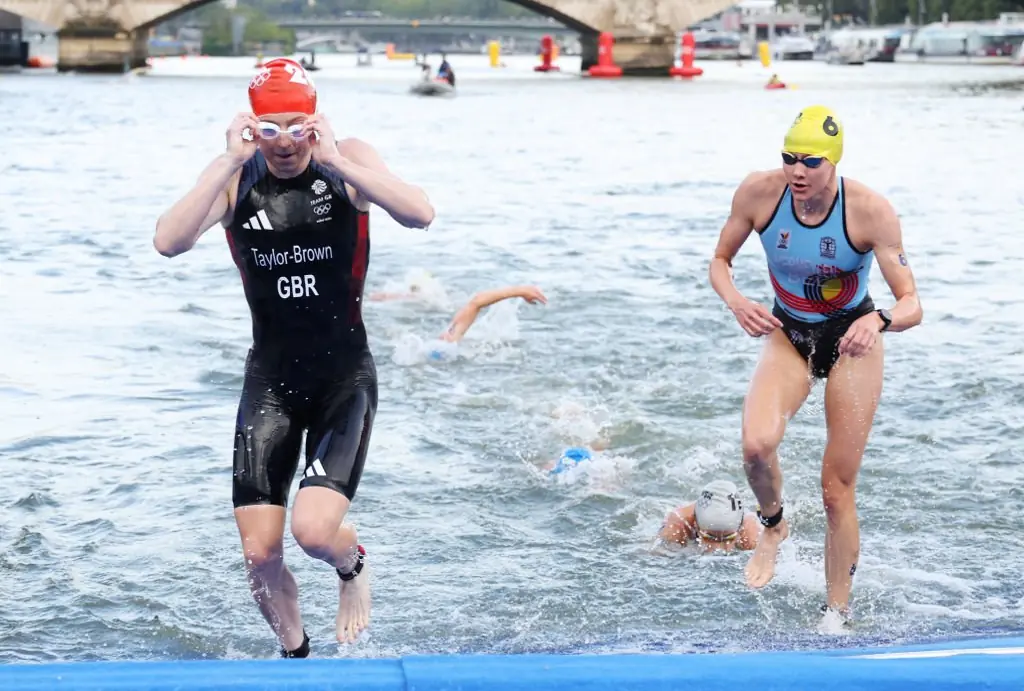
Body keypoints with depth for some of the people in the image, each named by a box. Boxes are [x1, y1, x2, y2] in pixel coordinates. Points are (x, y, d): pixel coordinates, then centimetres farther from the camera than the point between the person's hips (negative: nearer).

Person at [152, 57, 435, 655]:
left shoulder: (348, 162, -9)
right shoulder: (236, 177, -5)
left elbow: (421, 214, -27)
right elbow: (169, 242, -21)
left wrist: (335, 162, -31)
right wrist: (229, 163, -26)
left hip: (346, 374, -2)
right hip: (270, 378, 2)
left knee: (315, 530, -20)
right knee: (260, 554, -1)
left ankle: (354, 565, 17)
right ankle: (295, 653, 28)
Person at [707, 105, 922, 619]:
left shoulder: (870, 211, -25)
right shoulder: (758, 193, -19)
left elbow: (912, 306, -25)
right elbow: (720, 260, -3)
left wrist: (878, 321, -48)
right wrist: (735, 302, -24)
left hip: (851, 338, -1)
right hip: (788, 335, 1)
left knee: (838, 491, 0)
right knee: (756, 446, -28)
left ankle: (837, 615, 17)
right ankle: (772, 525, 6)